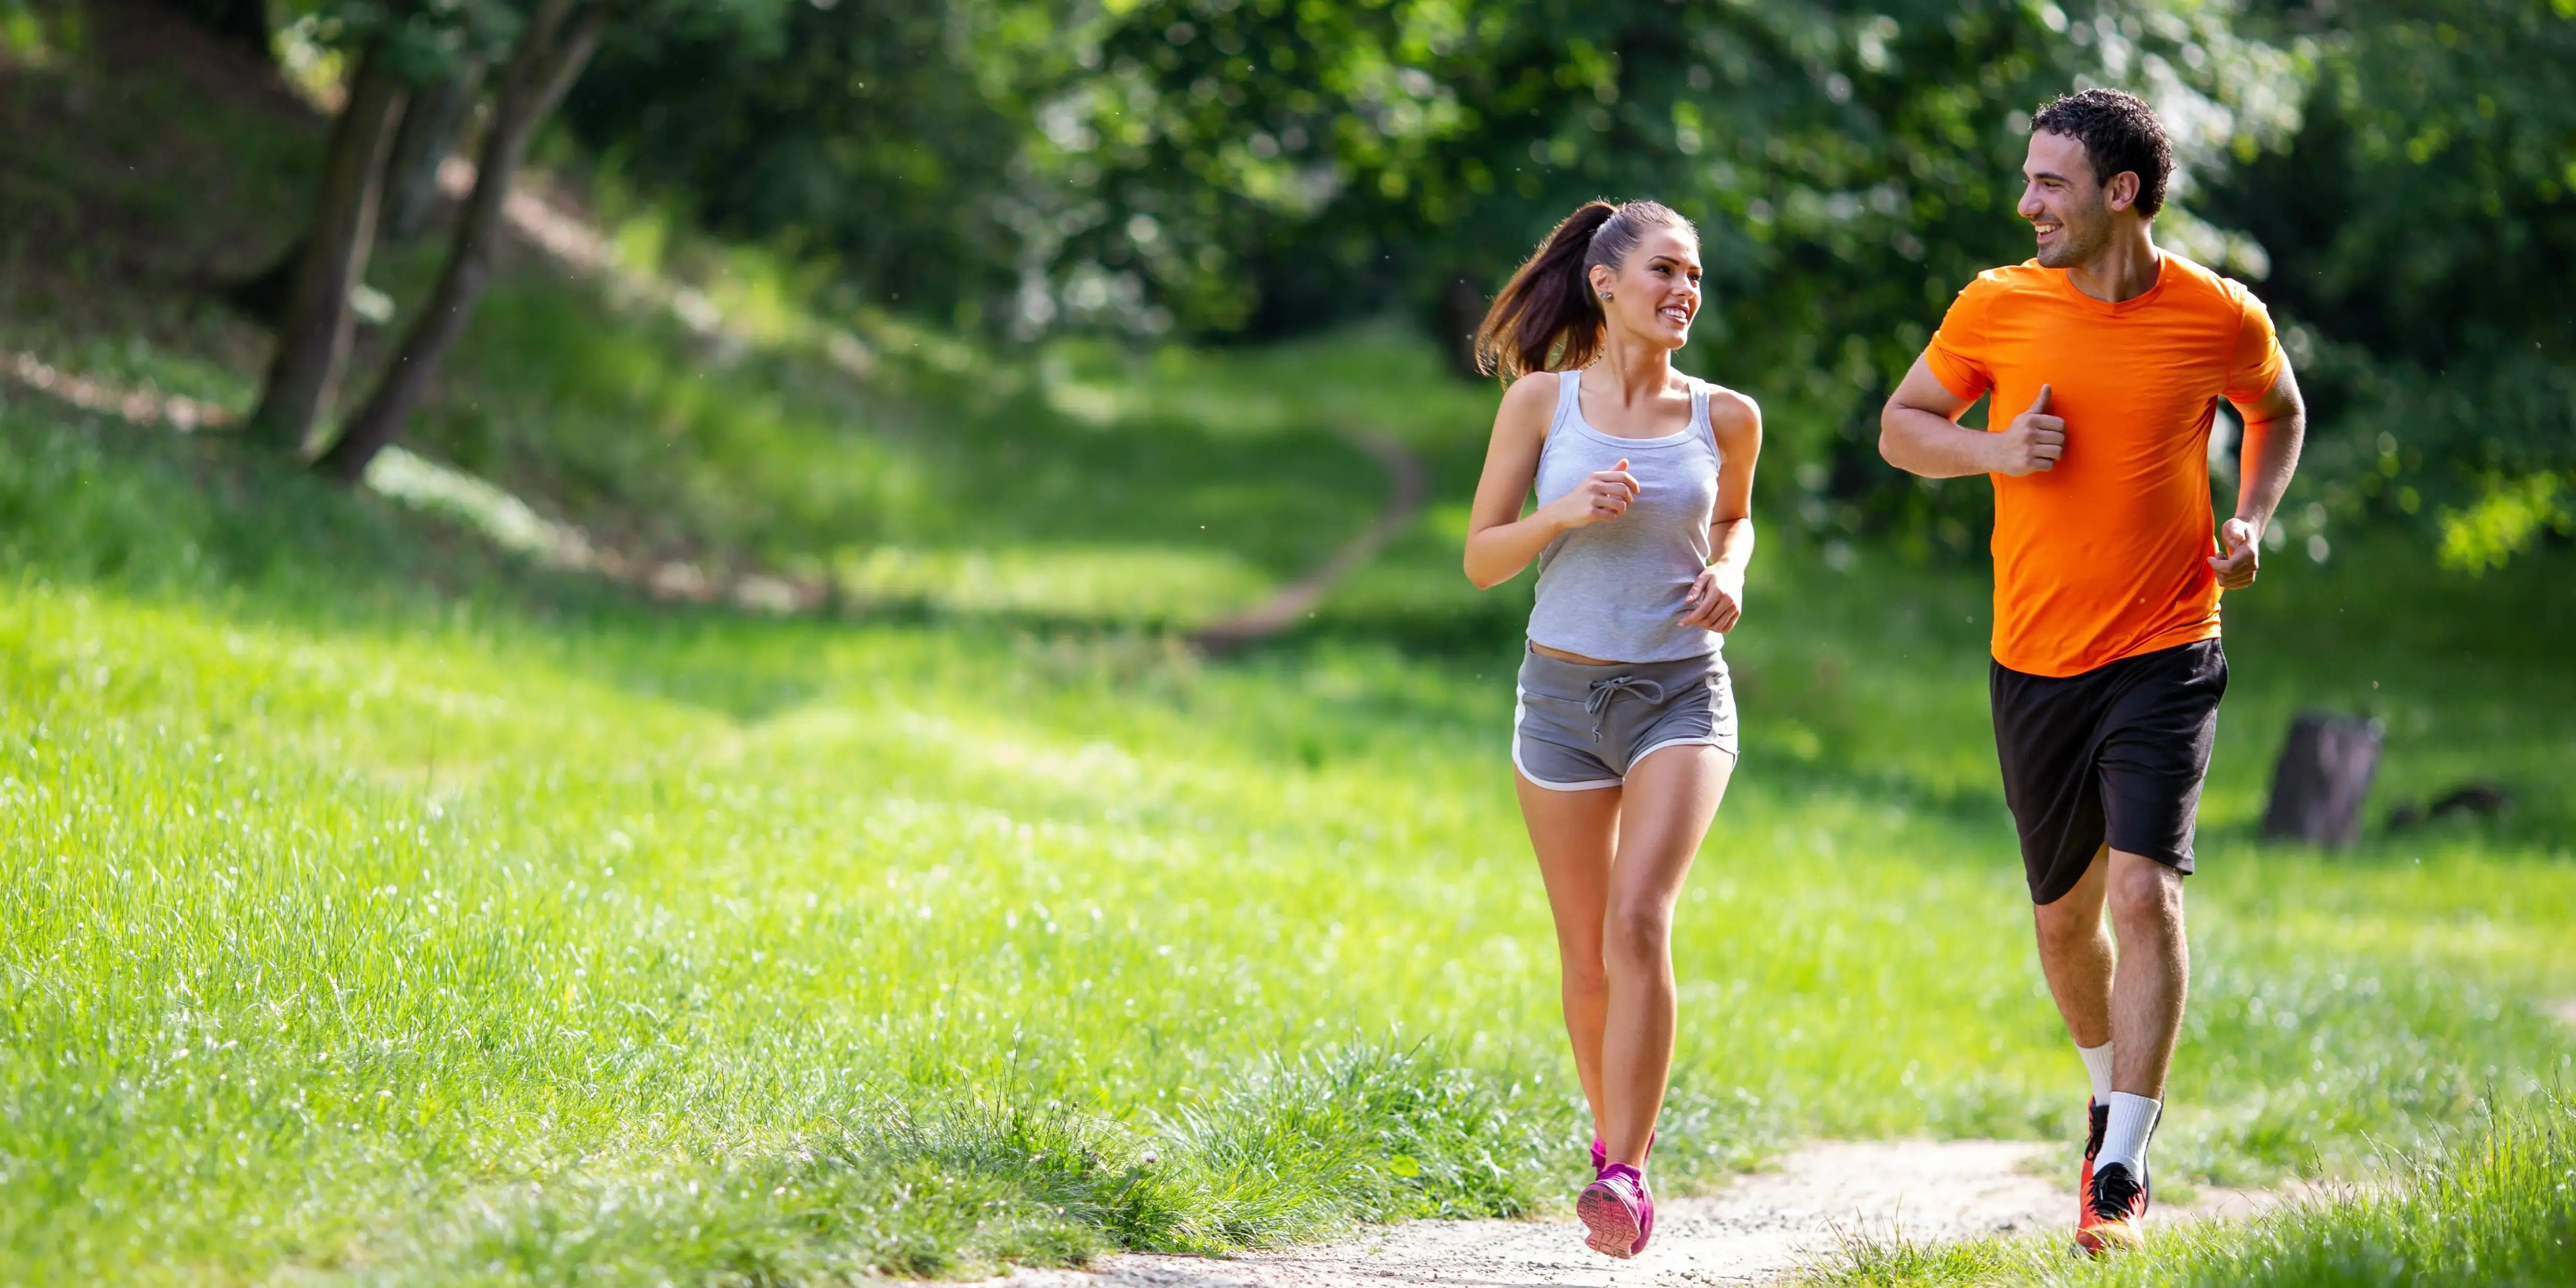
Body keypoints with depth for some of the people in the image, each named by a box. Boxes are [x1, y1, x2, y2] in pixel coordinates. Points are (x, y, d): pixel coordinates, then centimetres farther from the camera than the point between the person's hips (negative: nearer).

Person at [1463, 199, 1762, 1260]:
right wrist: (1565, 513, -17)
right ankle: (1613, 1140, 31)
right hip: (1564, 694, 1)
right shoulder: (1542, 402, -3)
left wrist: (1729, 574, -1)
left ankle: (1625, 1176, -20)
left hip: (1681, 695, -1)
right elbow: (1481, 558, 1)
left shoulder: (1725, 417, 0)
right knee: (1586, 955, 8)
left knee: (1640, 921, -20)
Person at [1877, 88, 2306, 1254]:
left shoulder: (2222, 319, -4)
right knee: (2063, 914, 13)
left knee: (2145, 891, -17)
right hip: (2035, 663, 3)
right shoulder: (1997, 307, -2)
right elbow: (1901, 426, 9)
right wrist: (1994, 450, -11)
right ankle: (2111, 1098, 41)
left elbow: (2278, 413, 17)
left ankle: (2122, 1173, -13)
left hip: (2165, 654, -3)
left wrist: (2252, 520, -1)